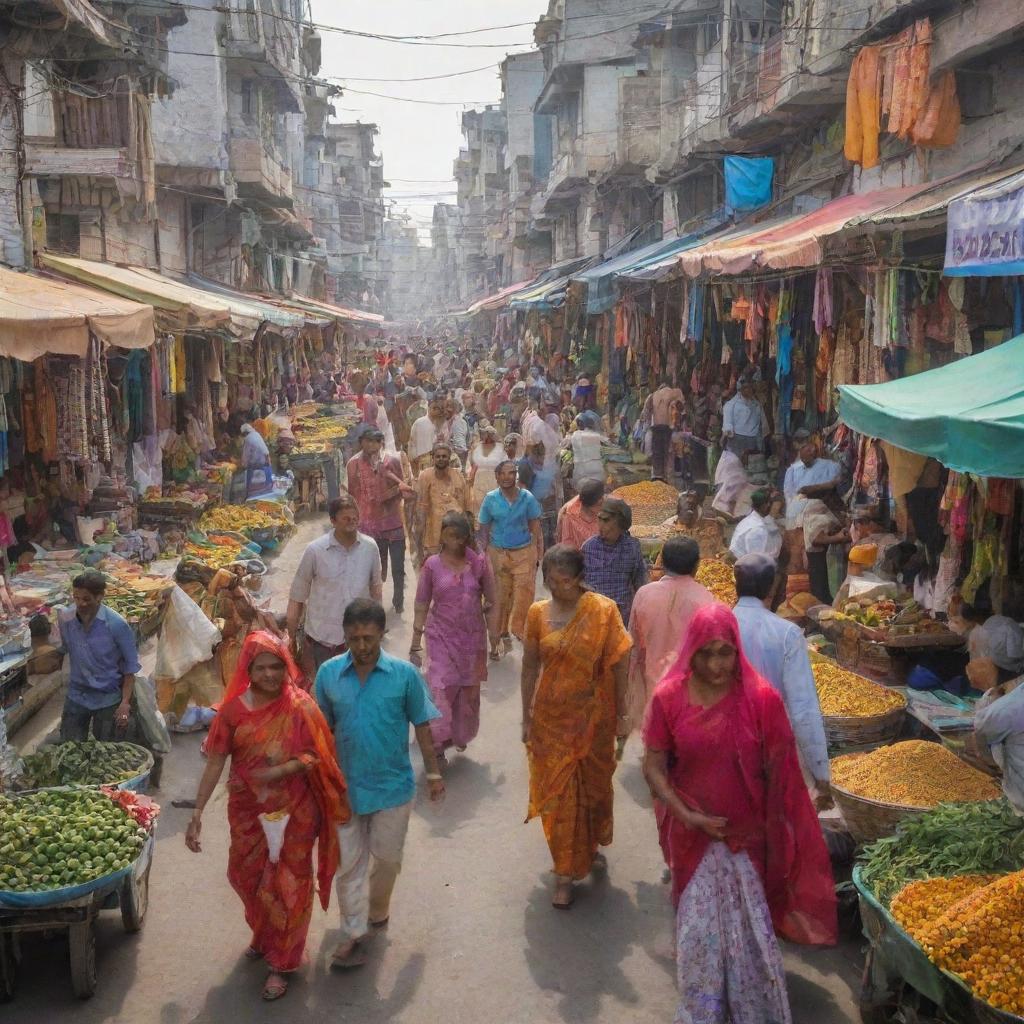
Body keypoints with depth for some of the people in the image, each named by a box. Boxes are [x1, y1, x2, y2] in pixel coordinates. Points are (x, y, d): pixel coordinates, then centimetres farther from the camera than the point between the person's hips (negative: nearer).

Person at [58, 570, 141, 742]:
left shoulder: (117, 625, -19)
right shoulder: (65, 618, -9)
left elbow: (130, 667, -11)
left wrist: (125, 703, -14)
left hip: (108, 699, -3)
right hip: (76, 696, 3)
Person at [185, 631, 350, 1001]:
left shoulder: (300, 705, -13)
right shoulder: (233, 710, -8)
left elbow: (317, 754, -10)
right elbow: (215, 763, -7)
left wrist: (282, 770, -25)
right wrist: (197, 813, -9)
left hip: (293, 811, -3)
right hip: (248, 811, 3)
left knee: (287, 885, 6)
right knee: (248, 877, 19)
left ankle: (282, 963, 23)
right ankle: (264, 935, 47)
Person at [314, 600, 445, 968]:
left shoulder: (404, 674, -13)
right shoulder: (328, 674, -8)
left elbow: (422, 726, -3)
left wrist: (434, 773, 2)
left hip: (393, 785, -1)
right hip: (346, 786, 1)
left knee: (387, 858, 15)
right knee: (348, 863, 7)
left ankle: (377, 912, 41)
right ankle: (353, 936, 19)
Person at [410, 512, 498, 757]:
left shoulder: (479, 562, -4)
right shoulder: (432, 565, -6)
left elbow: (491, 603, 1)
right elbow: (422, 606, -1)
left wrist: (494, 638, -2)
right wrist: (415, 645, -1)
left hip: (472, 638, 2)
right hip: (441, 638, -2)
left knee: (469, 691, 13)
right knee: (440, 691, -10)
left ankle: (461, 736, 36)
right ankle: (437, 745, 0)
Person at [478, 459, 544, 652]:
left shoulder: (527, 498, -4)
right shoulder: (490, 499, -2)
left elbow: (536, 529, 0)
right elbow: (484, 530, 4)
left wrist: (539, 556, -5)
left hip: (524, 553, -1)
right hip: (498, 554, 1)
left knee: (523, 597, -5)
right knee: (500, 597, 9)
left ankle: (521, 631, 8)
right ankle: (502, 634, 24)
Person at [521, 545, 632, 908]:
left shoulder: (604, 611, -11)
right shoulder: (538, 613, -4)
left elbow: (618, 664, -7)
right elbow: (530, 667, 3)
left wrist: (620, 714, -5)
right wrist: (527, 718, 5)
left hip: (592, 716, -1)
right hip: (551, 717, 1)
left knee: (592, 786, 16)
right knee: (557, 794, 3)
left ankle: (589, 847, 42)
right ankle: (565, 873, 13)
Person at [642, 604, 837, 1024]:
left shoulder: (762, 699, -15)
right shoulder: (668, 698, -12)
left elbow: (778, 774, -6)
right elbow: (653, 767, -6)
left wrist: (773, 833, -3)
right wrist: (686, 816, -16)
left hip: (747, 834, -1)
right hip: (694, 835, 1)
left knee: (749, 929, 15)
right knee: (698, 929, 15)